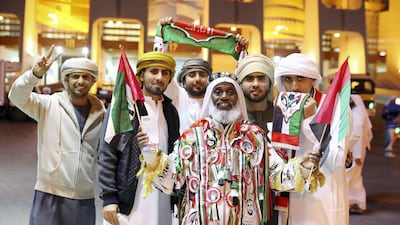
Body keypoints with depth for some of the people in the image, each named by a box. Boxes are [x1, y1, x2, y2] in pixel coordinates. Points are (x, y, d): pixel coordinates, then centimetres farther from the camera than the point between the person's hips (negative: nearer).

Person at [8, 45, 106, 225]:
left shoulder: (100, 113, 7)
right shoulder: (49, 105, -1)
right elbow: (17, 96, -16)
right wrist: (37, 73, -33)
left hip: (85, 199, 3)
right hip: (50, 196, -2)